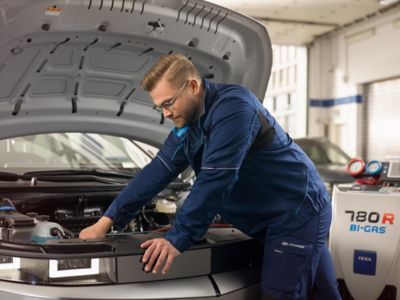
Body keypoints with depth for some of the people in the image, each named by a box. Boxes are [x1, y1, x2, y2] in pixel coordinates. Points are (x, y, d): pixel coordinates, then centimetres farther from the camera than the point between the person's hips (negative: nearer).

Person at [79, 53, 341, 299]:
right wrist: (108, 220, 1)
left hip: (298, 209, -9)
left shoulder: (233, 107, -24)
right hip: (277, 216, 9)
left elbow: (215, 182, -30)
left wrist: (177, 239, -28)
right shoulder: (189, 123, 6)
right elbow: (158, 173, 5)